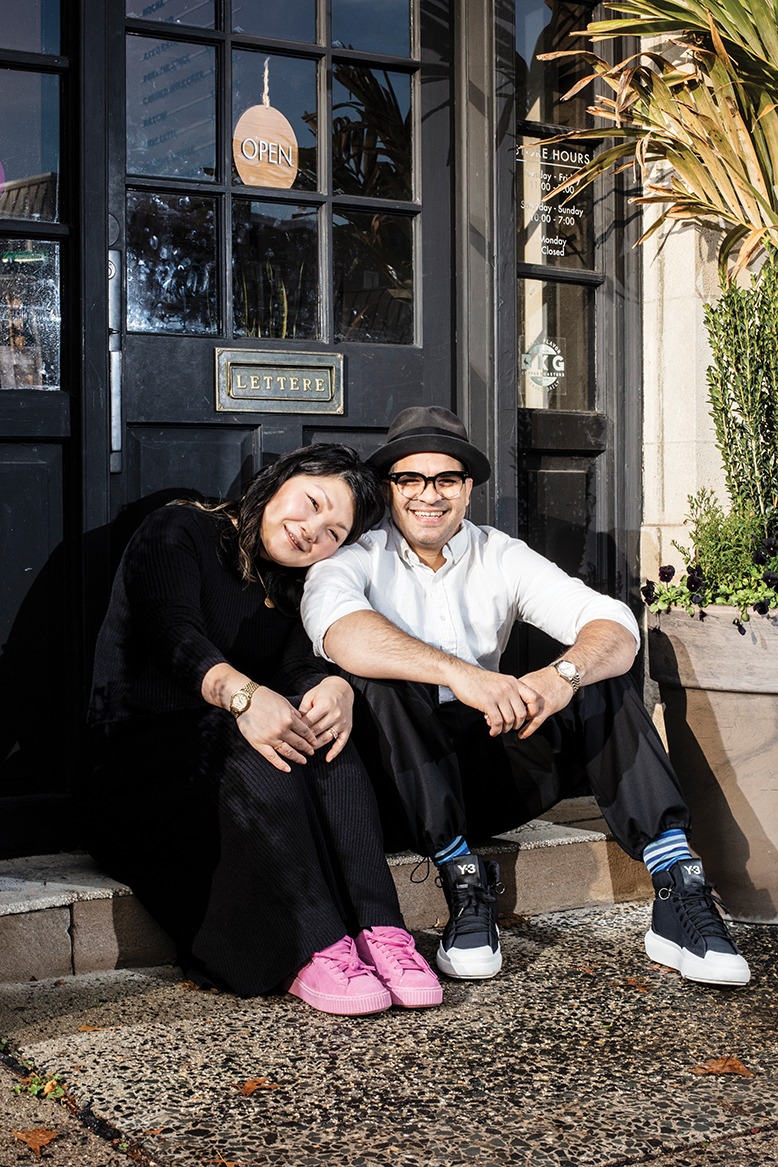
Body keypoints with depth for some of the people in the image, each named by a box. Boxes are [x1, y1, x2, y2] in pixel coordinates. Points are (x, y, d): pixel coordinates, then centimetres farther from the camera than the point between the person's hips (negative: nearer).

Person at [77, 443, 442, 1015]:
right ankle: (311, 950, -41)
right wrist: (241, 693, -42)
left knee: (320, 731, -26)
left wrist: (335, 687, -31)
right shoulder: (177, 533, -2)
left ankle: (379, 929, -37)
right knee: (258, 747, -33)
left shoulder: (288, 590, 15)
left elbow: (302, 666, -6)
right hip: (136, 766, -5)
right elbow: (174, 634, -22)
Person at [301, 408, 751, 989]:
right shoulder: (355, 558, -3)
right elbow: (338, 629, -29)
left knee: (599, 674, -14)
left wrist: (566, 674, -31)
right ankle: (466, 886, -27)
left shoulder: (501, 557, 6)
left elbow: (614, 625, -8)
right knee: (379, 683, -30)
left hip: (488, 780, 3)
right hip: (400, 788, -3)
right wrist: (460, 674, -42)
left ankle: (678, 895, -24)